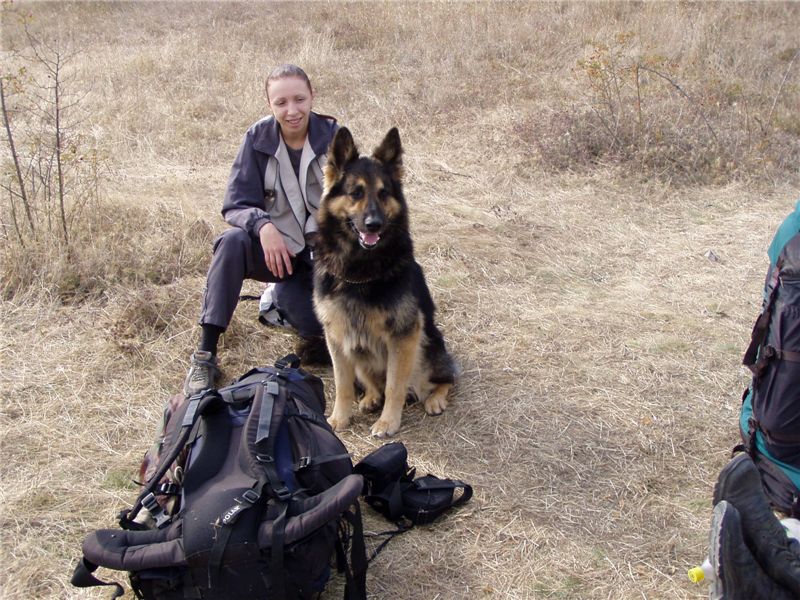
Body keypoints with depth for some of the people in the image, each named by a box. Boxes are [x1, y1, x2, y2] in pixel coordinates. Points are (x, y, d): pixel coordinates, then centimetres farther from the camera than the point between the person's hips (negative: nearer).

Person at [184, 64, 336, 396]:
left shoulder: (333, 136, -9)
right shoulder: (258, 138, -7)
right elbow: (236, 205, -9)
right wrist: (262, 225, -31)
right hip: (278, 245, 1)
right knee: (231, 243, -33)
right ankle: (205, 353, -24)